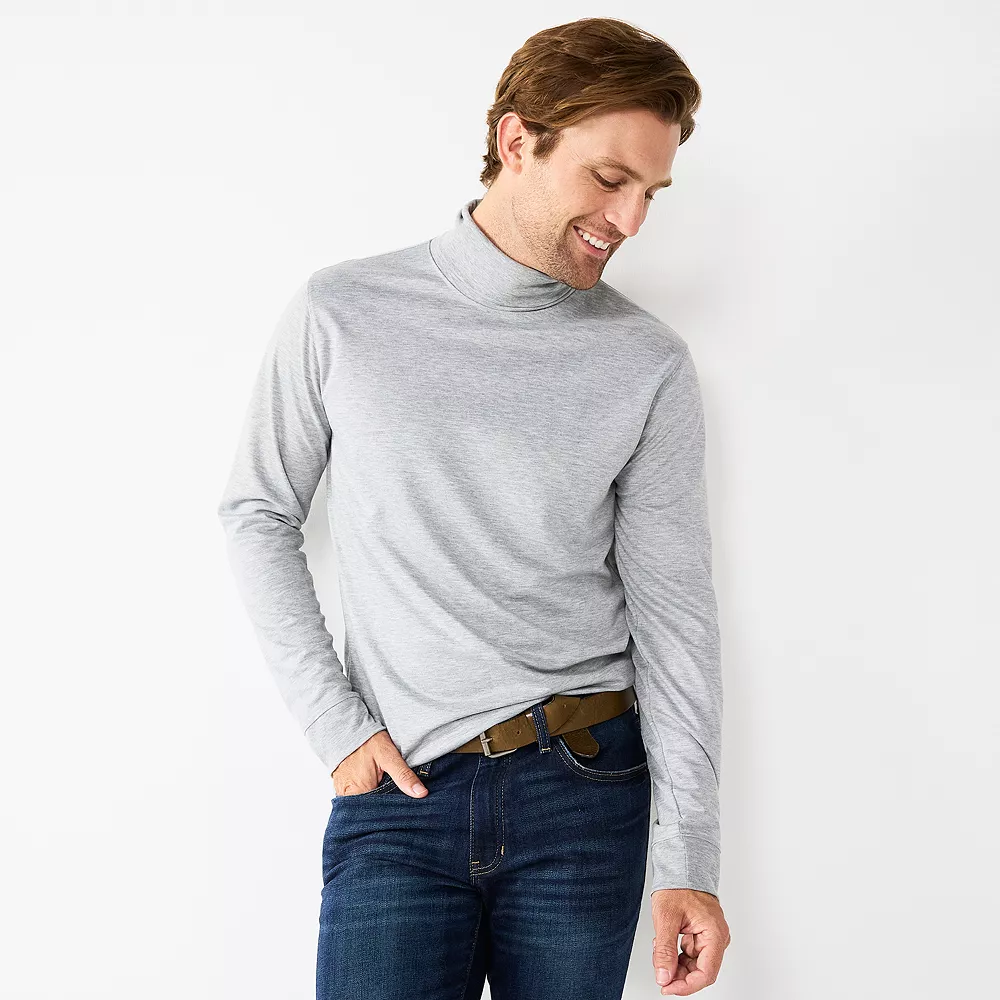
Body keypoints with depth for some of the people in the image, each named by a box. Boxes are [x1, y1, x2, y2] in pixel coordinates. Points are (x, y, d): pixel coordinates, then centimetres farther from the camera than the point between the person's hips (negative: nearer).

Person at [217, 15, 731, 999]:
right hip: (397, 793, 0)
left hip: (583, 783, 1)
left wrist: (688, 859, -3)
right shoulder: (342, 312, -1)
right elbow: (257, 514, 7)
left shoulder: (650, 365, 0)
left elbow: (673, 614, 0)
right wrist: (334, 724, -1)